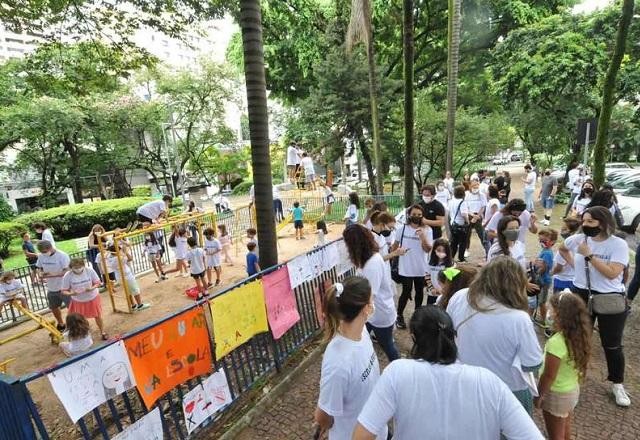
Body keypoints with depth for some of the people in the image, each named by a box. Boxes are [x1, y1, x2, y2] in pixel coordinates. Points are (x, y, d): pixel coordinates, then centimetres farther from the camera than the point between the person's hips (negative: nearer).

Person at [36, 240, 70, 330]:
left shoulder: (62, 256, -20)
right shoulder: (41, 256, -2)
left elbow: (67, 271, -23)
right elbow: (40, 268, 12)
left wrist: (51, 275, -30)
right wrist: (41, 273, -11)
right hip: (51, 288, 7)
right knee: (54, 307, 22)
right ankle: (61, 324, 45)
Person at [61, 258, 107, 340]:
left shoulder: (90, 271, -19)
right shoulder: (67, 276, -20)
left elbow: (98, 283, -10)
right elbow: (63, 291, -13)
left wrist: (92, 288, -30)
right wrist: (71, 293, -34)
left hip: (93, 298, 0)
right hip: (78, 301, 0)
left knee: (98, 316, 14)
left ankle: (103, 332, 34)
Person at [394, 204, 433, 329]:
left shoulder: (427, 230, -8)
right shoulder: (403, 228, -7)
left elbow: (428, 249, -14)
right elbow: (395, 244, 5)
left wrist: (422, 237, -29)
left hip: (421, 268, 2)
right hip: (406, 267, -2)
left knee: (419, 292, 18)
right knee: (406, 292, 3)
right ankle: (399, 316, 20)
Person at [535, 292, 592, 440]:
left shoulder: (556, 342, -33)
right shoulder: (581, 336, -10)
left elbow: (549, 376, -24)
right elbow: (581, 365, 5)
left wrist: (538, 396, -10)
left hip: (557, 395, -7)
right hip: (573, 389, 7)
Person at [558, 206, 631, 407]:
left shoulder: (618, 244, -14)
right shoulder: (578, 239, -4)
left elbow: (612, 273, -24)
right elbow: (562, 249, 19)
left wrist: (589, 255, -23)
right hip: (581, 295, 3)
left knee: (612, 345, 12)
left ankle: (617, 385, 32)